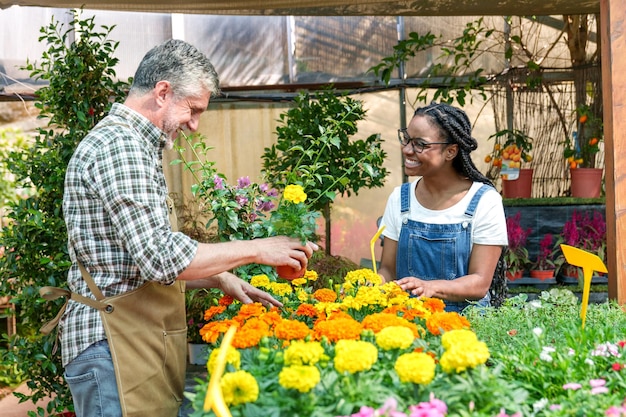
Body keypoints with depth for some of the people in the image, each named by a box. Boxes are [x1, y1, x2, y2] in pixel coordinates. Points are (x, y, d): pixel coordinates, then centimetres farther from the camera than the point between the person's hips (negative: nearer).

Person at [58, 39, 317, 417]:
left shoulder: (134, 146, 18)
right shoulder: (119, 145, -16)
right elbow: (162, 258, -23)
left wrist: (220, 279, 11)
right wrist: (256, 250, -15)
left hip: (138, 338, 10)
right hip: (111, 344, -10)